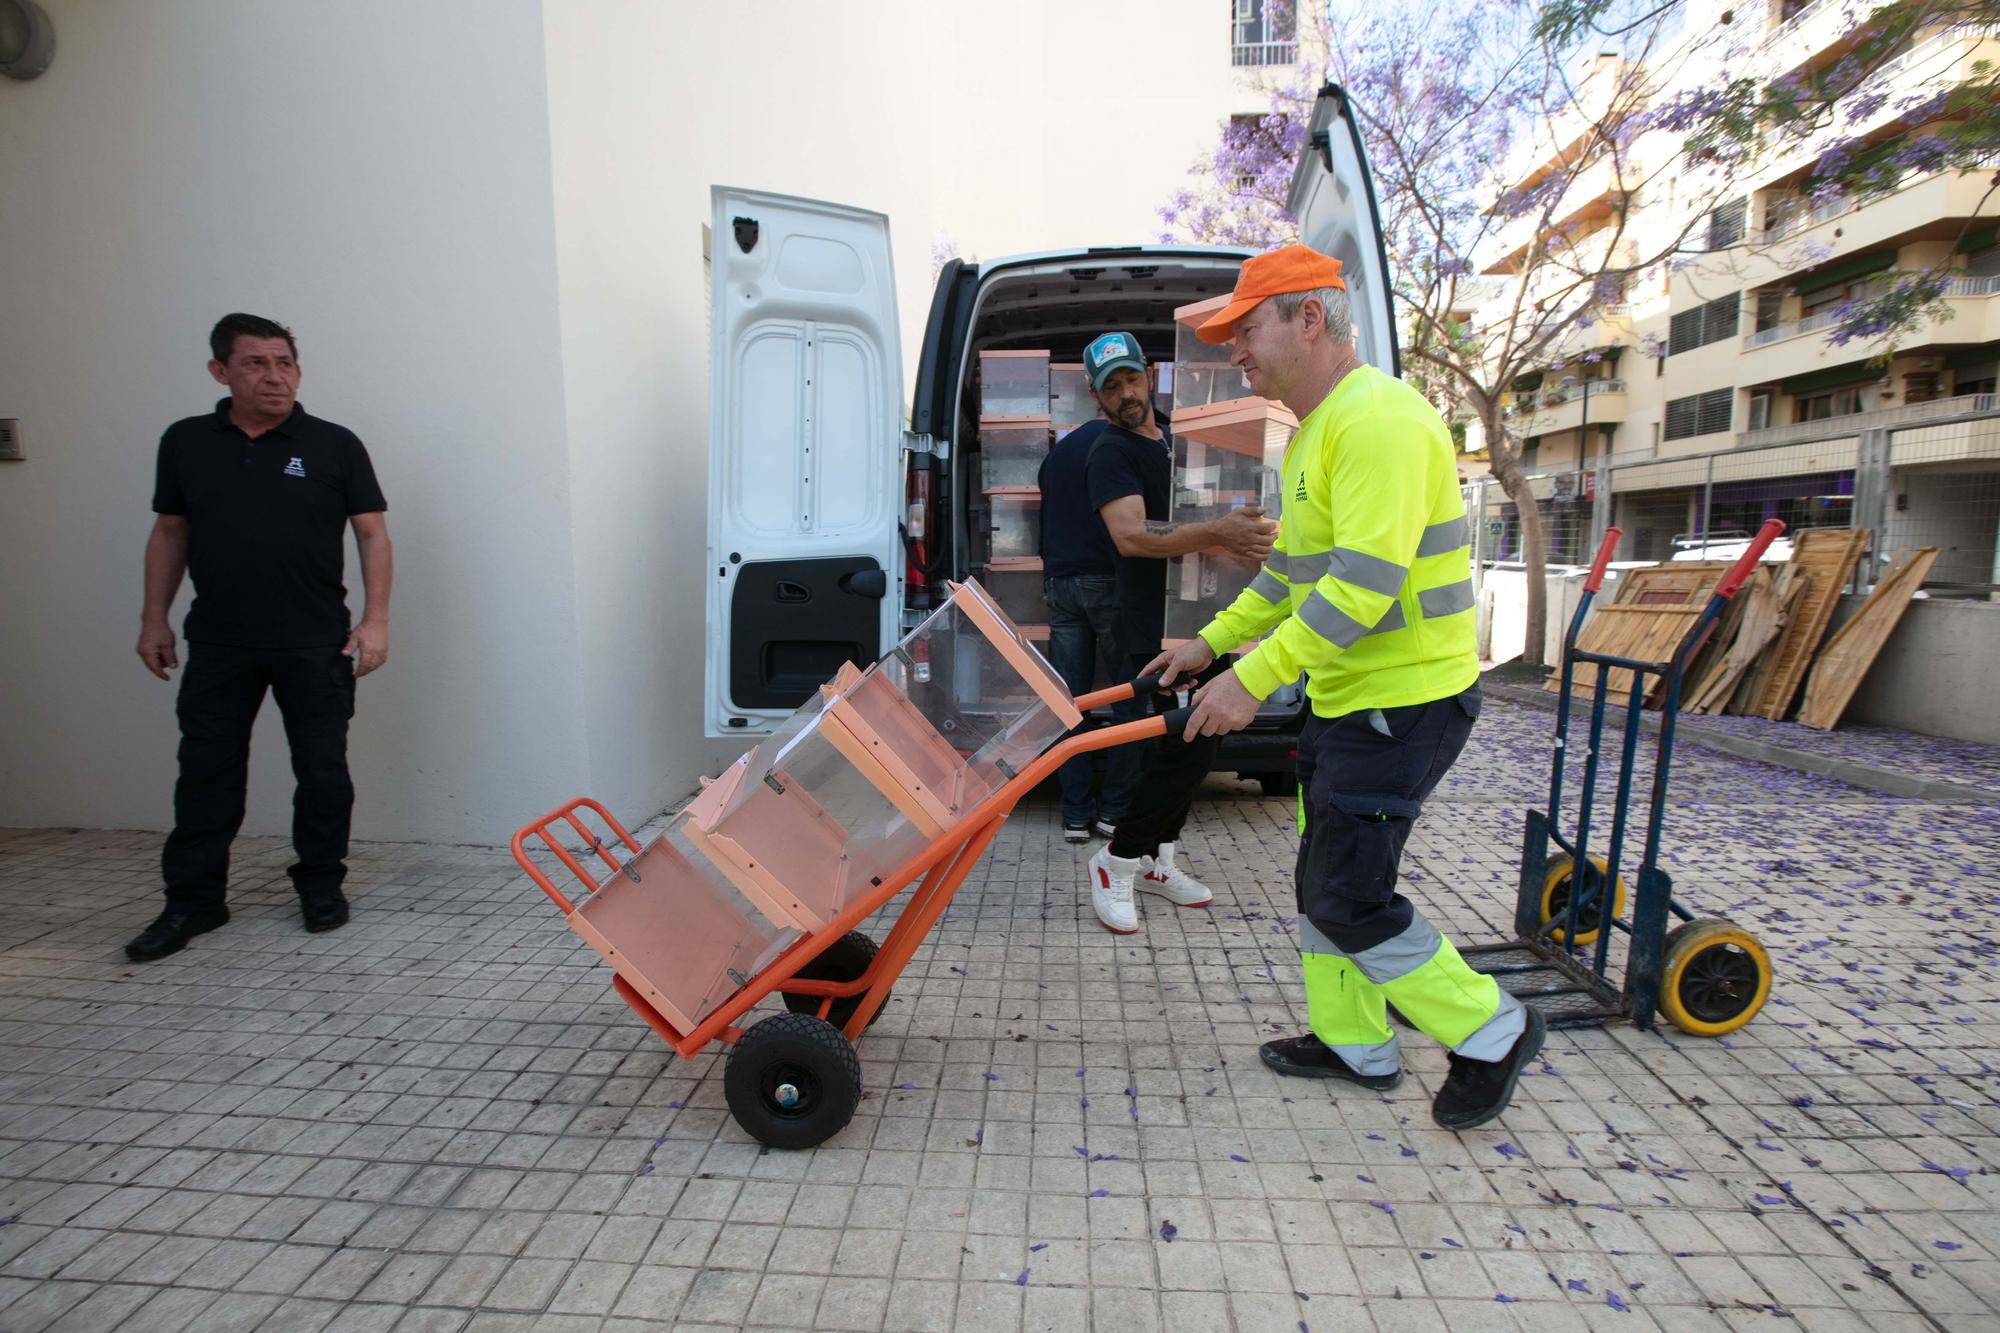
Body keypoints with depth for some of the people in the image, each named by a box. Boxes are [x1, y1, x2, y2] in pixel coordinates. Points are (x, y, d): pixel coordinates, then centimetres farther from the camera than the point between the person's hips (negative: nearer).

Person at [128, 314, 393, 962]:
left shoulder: (334, 444, 0)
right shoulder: (185, 442, 8)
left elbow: (372, 534, -1)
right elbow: (169, 532, 14)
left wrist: (375, 620, -9)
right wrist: (154, 618, 10)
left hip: (315, 642, -2)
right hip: (218, 643, 3)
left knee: (323, 770, 5)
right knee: (206, 773, 8)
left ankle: (321, 886, 21)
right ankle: (191, 902, 20)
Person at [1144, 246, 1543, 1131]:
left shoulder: (1379, 421, -19)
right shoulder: (1314, 433, 14)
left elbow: (1364, 583, -28)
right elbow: (1292, 567, 21)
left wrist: (1254, 677, -27)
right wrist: (1213, 641, 16)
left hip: (1404, 703, -10)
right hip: (1345, 699, 10)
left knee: (1349, 900, -4)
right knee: (1323, 878, 16)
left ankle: (1492, 1032, 19)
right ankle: (1353, 1044, 33)